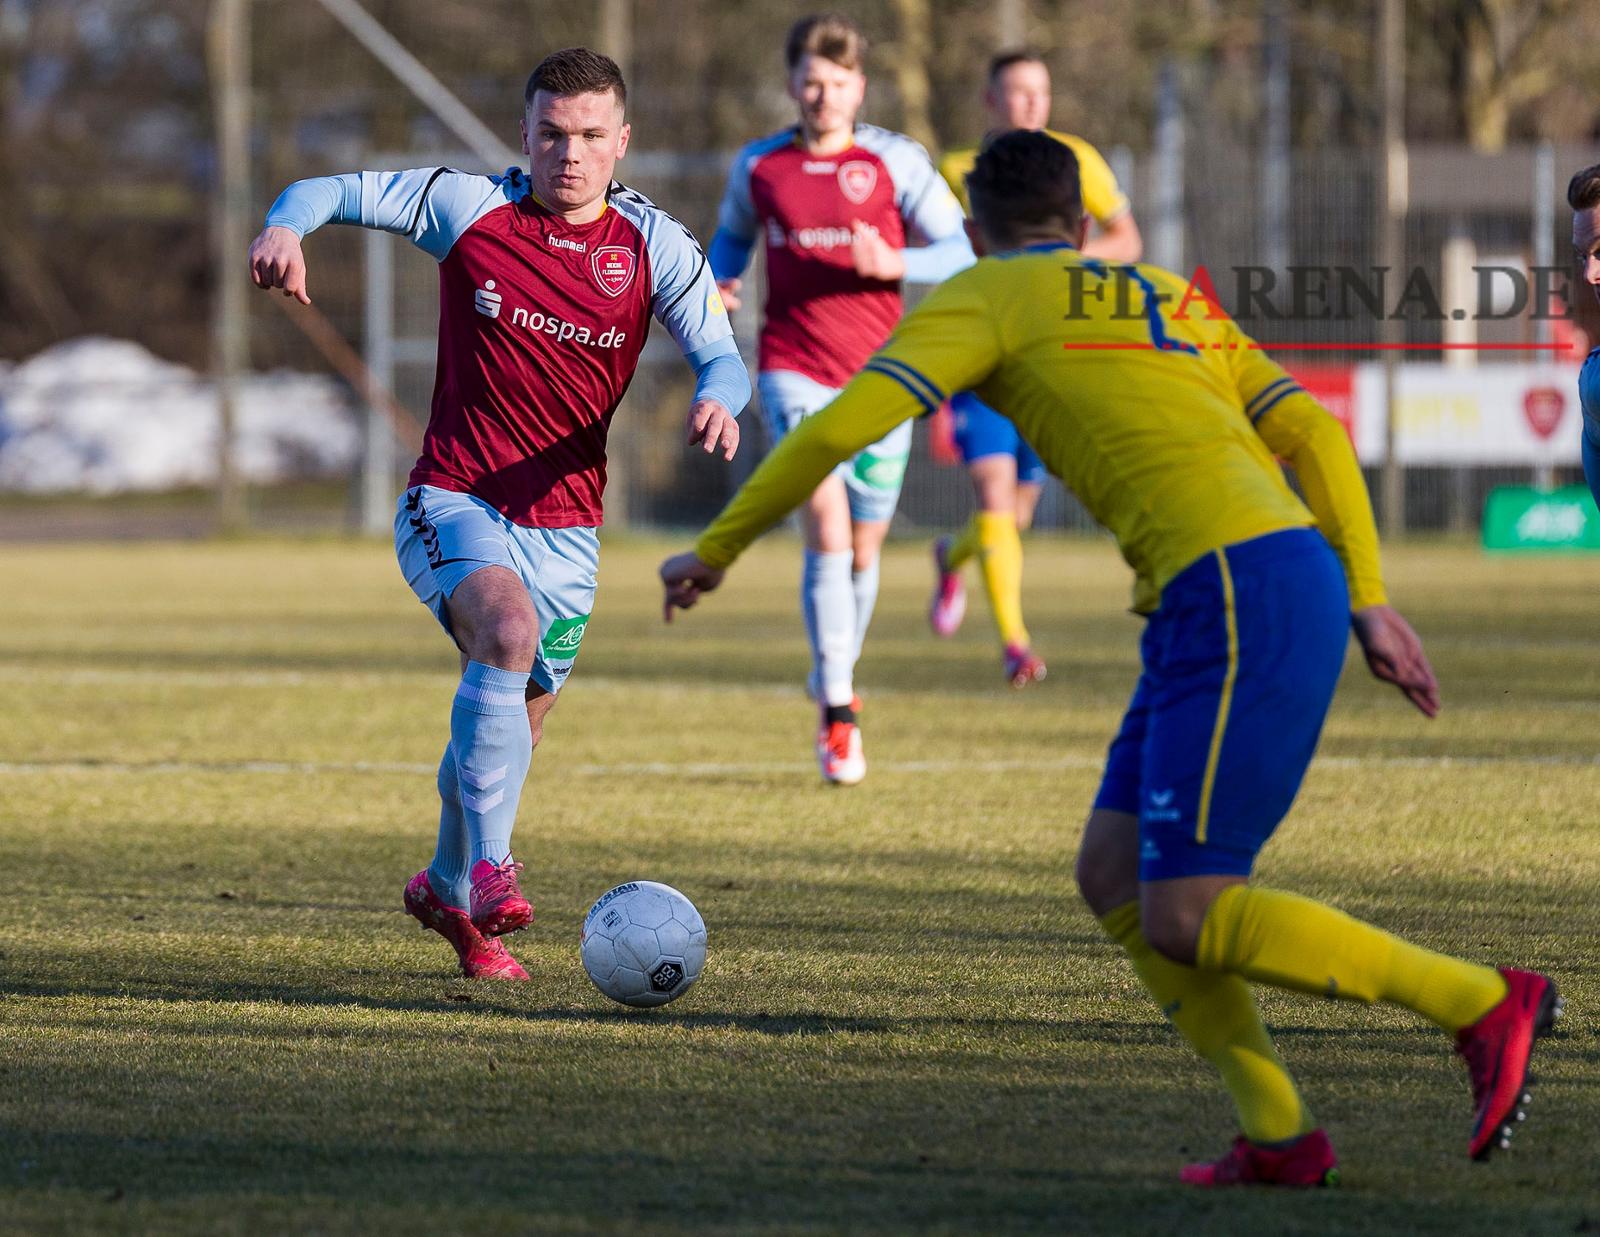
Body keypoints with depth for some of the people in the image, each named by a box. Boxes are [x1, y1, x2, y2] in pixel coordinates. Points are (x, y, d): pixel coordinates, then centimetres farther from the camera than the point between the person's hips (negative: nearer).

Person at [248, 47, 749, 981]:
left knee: (512, 727, 12)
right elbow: (335, 192, 1)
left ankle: (450, 889, 39)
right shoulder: (469, 207, -5)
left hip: (564, 528, 3)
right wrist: (287, 228, -23)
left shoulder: (656, 246, -1)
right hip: (455, 505, -3)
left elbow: (720, 356, -2)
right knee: (509, 626, -34)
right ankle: (488, 866, -35)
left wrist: (718, 402, -27)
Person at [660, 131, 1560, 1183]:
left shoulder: (984, 297, 6)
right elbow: (1316, 436, 20)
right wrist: (1368, 601, 16)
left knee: (1184, 920, -8)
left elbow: (841, 430, -3)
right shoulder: (1172, 301, 27)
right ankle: (1278, 1133, 4)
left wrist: (717, 550, 7)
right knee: (1114, 875, 10)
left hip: (1238, 595, -8)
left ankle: (1486, 1004, -8)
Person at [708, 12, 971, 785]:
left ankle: (833, 679, 38)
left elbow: (959, 254, -3)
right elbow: (733, 233, 22)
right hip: (794, 368, -1)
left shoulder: (895, 162, -2)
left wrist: (889, 263, -21)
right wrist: (720, 279, 0)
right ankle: (838, 716, -15)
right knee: (828, 526, -18)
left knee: (864, 548, 10)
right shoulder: (758, 166, 3)